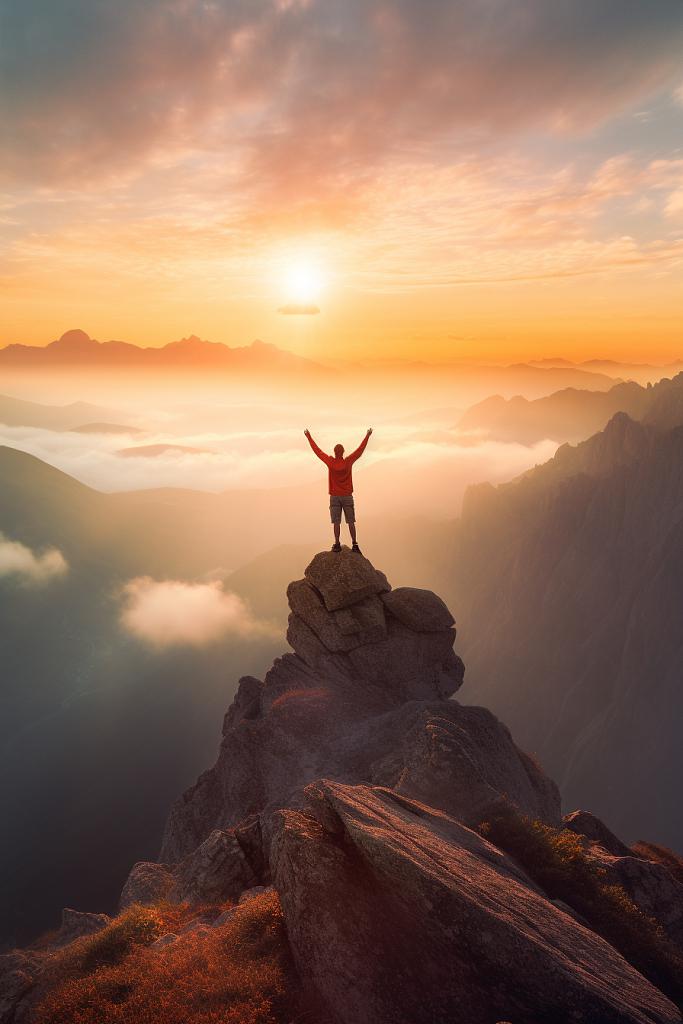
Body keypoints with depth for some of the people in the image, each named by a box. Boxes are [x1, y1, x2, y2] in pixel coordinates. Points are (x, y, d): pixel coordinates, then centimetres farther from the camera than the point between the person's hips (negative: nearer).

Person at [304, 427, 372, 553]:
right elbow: (360, 449, 4)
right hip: (348, 496, 0)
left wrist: (309, 436, 14)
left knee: (336, 522, 0)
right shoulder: (348, 461, -5)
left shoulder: (330, 462, -5)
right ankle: (355, 544, 0)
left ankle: (337, 544, -5)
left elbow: (317, 450, 3)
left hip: (334, 497, 0)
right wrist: (367, 435, 13)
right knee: (351, 522, 2)